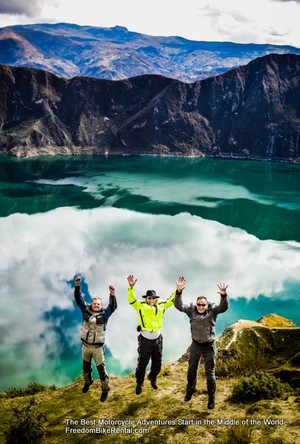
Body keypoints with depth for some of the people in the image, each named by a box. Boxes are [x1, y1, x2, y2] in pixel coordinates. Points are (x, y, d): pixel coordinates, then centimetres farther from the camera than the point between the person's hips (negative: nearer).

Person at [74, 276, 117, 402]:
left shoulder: (104, 314, -12)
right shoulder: (86, 310, -6)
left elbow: (112, 307, -28)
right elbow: (78, 299, -11)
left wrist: (112, 295, -45)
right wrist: (77, 286, -25)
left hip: (98, 347, -3)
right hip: (85, 345, 3)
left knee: (101, 368, 3)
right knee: (86, 366, 23)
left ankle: (105, 389, 19)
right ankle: (88, 382, 50)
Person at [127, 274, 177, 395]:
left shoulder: (161, 306, 5)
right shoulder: (140, 306, -7)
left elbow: (171, 300, 9)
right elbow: (131, 299, -20)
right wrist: (131, 287, -36)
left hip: (157, 339, 4)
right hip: (145, 340, -4)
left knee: (157, 363, 18)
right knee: (142, 363, 7)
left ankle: (153, 378, 45)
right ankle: (139, 383, 27)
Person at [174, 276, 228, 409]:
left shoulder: (212, 310, -13)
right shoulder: (191, 309, -10)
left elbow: (224, 307, -29)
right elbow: (179, 306, -22)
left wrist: (223, 295, -48)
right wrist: (179, 292, -37)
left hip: (209, 345, -2)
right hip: (195, 345, 2)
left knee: (210, 372, 6)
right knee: (192, 369, 20)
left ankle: (211, 398, 21)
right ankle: (190, 390, 44)